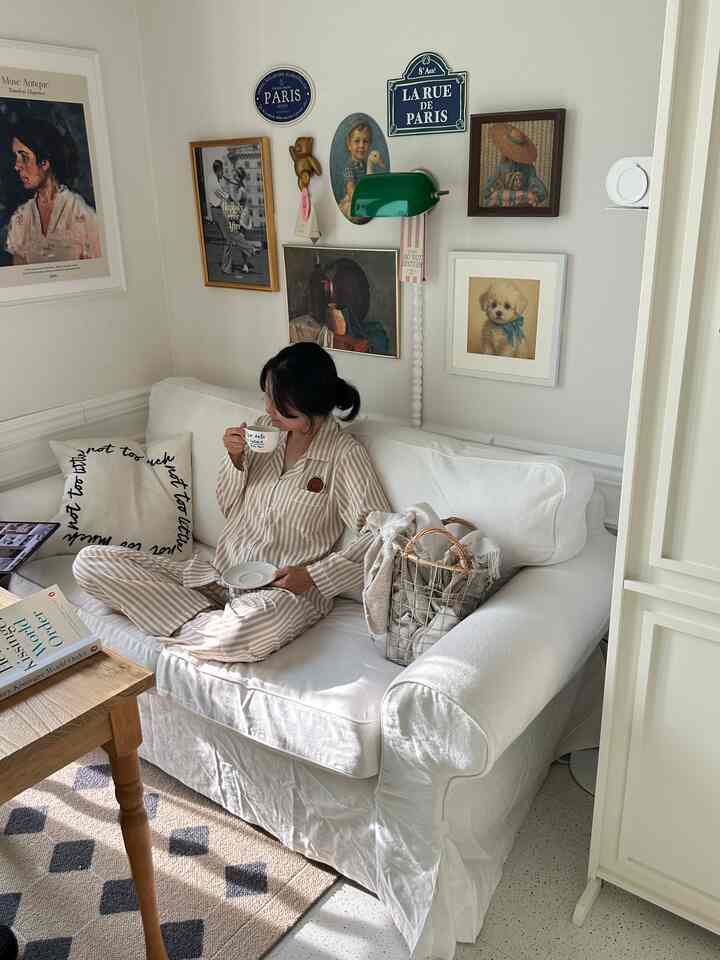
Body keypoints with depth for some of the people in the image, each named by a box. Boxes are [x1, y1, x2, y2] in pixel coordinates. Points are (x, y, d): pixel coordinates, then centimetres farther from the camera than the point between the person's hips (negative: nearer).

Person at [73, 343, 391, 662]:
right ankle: (213, 621, -10)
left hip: (287, 589, -5)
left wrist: (314, 575, -18)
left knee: (239, 634, -44)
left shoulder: (345, 454, -8)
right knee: (89, 561, -8)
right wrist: (235, 458, -4)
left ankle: (196, 624, -8)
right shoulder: (263, 429, 8)